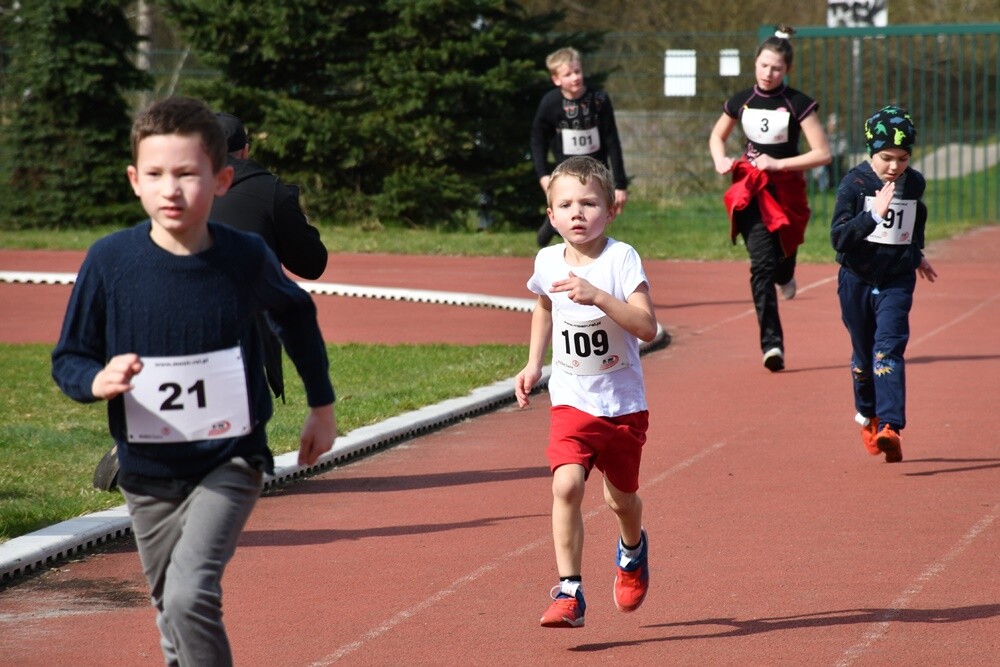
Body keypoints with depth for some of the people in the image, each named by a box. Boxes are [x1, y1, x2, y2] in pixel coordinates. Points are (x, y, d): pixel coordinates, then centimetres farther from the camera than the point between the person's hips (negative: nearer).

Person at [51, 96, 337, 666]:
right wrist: (98, 381, -25)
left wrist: (322, 405, 19)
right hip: (148, 471, 2)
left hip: (231, 461, -2)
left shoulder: (246, 257, -10)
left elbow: (296, 313, 13)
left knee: (190, 596, -23)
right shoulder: (110, 262, -12)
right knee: (176, 621, 13)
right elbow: (67, 360, -2)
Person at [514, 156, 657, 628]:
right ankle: (568, 592, -19)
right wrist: (534, 363, 14)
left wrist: (597, 296, -37)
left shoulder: (621, 258, -15)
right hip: (572, 400, 2)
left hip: (623, 403, -2)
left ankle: (633, 550, 49)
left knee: (620, 498, 14)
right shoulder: (547, 262, -2)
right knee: (566, 485, -21)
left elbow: (647, 326, -26)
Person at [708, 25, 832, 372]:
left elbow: (822, 153, -10)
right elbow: (716, 136, 21)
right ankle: (771, 343, -14)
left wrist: (778, 164, -16)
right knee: (762, 265, -12)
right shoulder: (741, 102, 2)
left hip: (786, 189, -1)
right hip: (750, 191, 1)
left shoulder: (798, 104, -8)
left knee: (782, 253, 12)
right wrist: (720, 160, -1)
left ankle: (784, 274, 54)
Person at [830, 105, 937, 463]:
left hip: (897, 281, 1)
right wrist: (874, 213, -33)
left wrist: (917, 254, 28)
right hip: (857, 281, -1)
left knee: (889, 348, -15)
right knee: (864, 354, 11)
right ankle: (868, 415, 35)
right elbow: (838, 238, -22)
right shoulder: (854, 183, -13)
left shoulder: (914, 183, 0)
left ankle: (889, 427, -24)